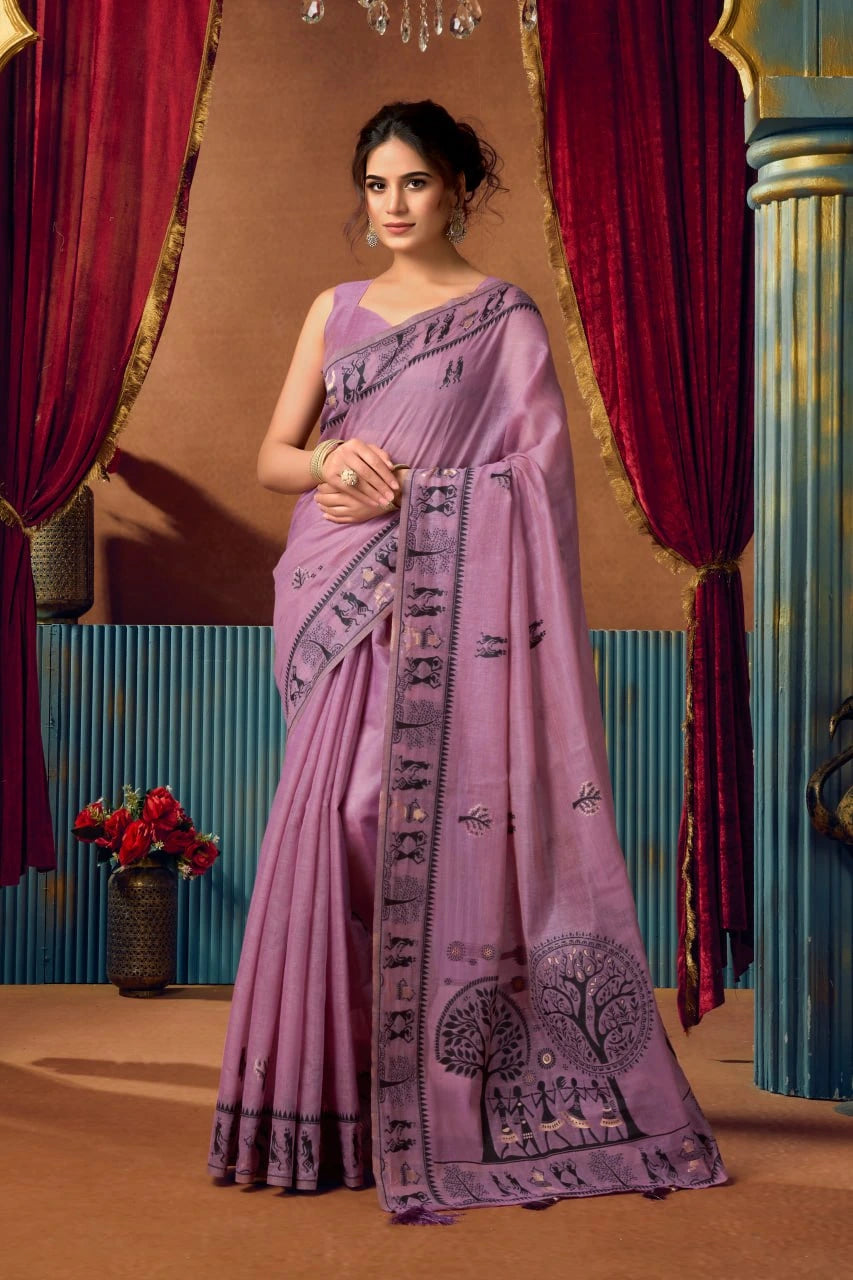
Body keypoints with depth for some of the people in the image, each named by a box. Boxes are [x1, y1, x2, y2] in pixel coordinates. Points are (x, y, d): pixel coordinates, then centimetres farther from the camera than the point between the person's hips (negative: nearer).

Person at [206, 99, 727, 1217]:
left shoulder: (505, 317, 4)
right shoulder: (335, 311, 17)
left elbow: (534, 477, -4)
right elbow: (273, 454, 15)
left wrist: (395, 491, -11)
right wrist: (331, 466, -7)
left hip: (447, 601, -4)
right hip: (338, 601, 4)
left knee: (432, 820, -10)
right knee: (339, 821, -1)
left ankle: (441, 1104, -1)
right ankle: (336, 1101, 7)